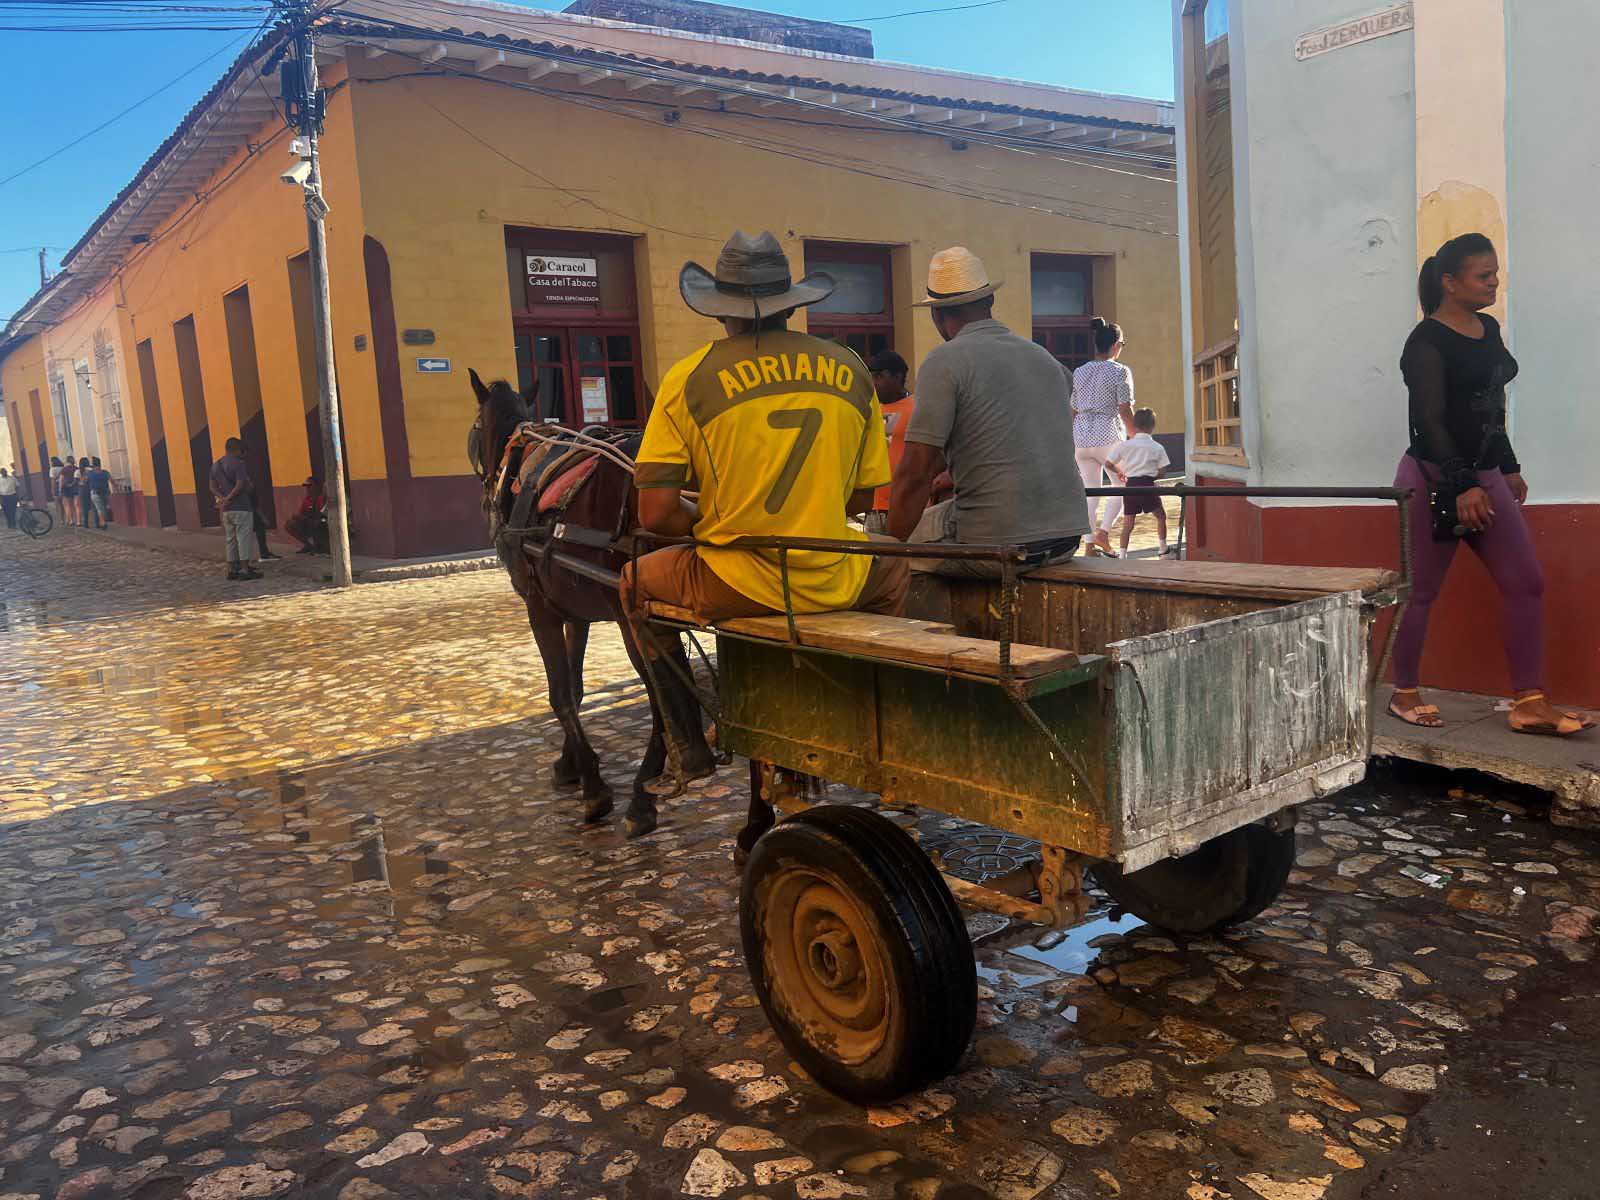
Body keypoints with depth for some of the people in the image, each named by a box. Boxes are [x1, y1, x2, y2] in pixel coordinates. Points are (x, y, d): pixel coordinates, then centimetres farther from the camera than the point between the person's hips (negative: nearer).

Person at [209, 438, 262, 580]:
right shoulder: (237, 463, -9)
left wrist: (223, 498, -3)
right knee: (244, 538, -5)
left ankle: (232, 570, 13)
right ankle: (245, 570, -5)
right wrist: (228, 499, -13)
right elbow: (240, 485, -19)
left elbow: (213, 488, 11)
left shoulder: (215, 466, 15)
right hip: (241, 507, -7)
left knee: (231, 539, 11)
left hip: (226, 509, 7)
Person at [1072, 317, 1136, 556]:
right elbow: (1125, 411, -9)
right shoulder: (1120, 372, -6)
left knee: (1091, 492, 11)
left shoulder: (1079, 372, 10)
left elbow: (1073, 411, 12)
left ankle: (1090, 542, 10)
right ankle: (1104, 531, -4)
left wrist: (1074, 442, 19)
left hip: (1082, 438, 5)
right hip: (1109, 437, -5)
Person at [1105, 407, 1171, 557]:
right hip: (1148, 485, -2)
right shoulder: (1157, 448, 1)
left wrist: (1119, 471, 21)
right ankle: (1164, 550, 17)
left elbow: (1108, 463, 3)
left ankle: (1123, 554, -2)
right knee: (1160, 515, 15)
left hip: (1130, 485, 2)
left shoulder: (1124, 445, 4)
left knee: (1128, 521, 4)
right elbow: (1162, 471, -1)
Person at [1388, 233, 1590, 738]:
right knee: (1420, 591, 0)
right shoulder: (1427, 342, -12)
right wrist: (1462, 486, -24)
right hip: (1434, 479, -8)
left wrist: (1508, 467, 24)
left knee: (1526, 582, 2)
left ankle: (1529, 703, 5)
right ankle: (1404, 694, 16)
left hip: (1484, 476, 8)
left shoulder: (1489, 329, 13)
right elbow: (1430, 421, -19)